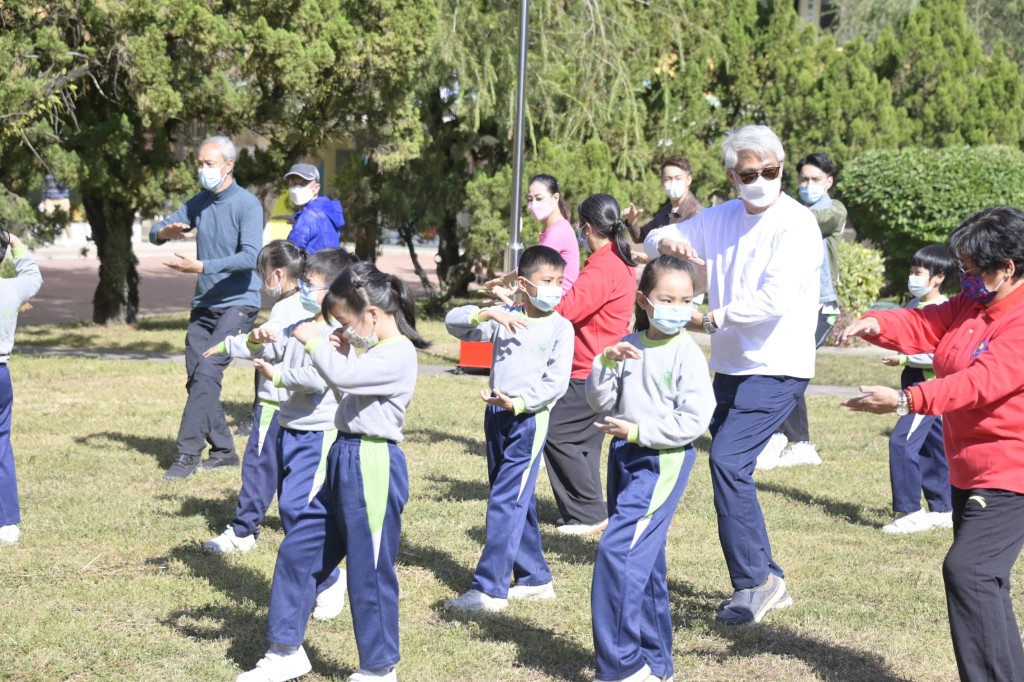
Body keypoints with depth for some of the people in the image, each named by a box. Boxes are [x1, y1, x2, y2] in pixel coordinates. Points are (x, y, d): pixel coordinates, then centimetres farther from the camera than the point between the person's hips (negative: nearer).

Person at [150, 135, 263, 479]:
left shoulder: (247, 205, -11)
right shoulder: (198, 203, 9)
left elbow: (250, 257, -22)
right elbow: (154, 232, 10)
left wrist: (201, 267, -29)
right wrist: (167, 232, -15)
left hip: (238, 304, -7)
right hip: (203, 305, 7)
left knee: (207, 373, -18)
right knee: (196, 378, 6)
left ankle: (188, 453, -16)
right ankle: (224, 450, 17)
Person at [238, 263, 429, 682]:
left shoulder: (398, 355, -16)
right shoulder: (376, 352, 13)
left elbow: (341, 378, -28)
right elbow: (347, 391, 25)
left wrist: (314, 342, -12)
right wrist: (341, 353, 10)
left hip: (373, 467, -10)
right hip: (344, 462, 10)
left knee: (369, 572, 0)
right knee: (297, 552, 12)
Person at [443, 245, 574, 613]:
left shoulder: (560, 327, -5)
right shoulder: (505, 317, 6)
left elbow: (556, 383, -10)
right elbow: (453, 322, -1)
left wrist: (520, 403, -22)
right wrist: (488, 314, -17)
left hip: (530, 420, -6)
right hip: (496, 417, 6)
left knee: (506, 503, -11)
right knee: (518, 502, 14)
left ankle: (489, 589, -11)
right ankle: (535, 578, 25)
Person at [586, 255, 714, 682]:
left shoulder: (687, 355, -10)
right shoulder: (629, 348, 6)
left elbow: (693, 421, -16)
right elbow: (599, 402, 4)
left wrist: (637, 431, -19)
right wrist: (605, 363, -12)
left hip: (662, 461, -7)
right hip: (623, 457, 7)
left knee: (618, 551, -16)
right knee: (644, 559, 14)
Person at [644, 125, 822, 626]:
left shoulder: (796, 224, -13)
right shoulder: (721, 219, 9)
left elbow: (774, 300, -24)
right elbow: (652, 241, 15)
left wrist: (712, 318, -16)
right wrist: (665, 242, -9)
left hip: (776, 369, -8)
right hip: (730, 366, 8)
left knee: (728, 459, -20)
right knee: (732, 470, 10)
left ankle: (753, 581, -9)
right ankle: (767, 580, 23)